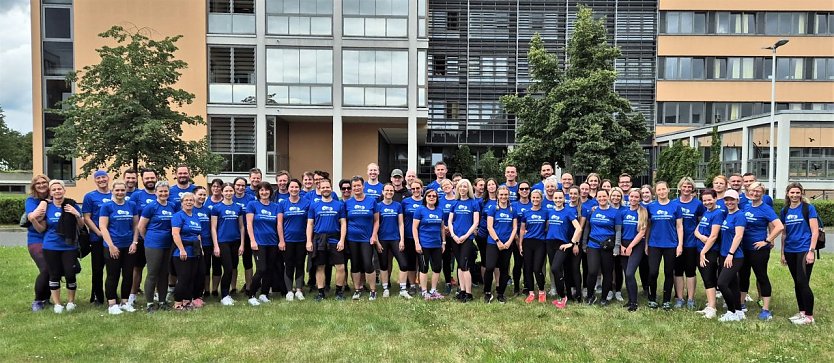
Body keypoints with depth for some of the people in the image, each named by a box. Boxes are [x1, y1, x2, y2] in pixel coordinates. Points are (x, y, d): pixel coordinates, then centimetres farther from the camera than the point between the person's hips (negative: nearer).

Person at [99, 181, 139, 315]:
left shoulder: (132, 205, 7)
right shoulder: (107, 206, -3)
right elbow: (103, 227, -7)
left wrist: (135, 242, 0)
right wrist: (111, 245, -13)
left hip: (129, 247, 4)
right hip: (113, 247, -3)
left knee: (128, 275, 8)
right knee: (113, 276, 3)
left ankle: (124, 302, 20)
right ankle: (112, 304, 11)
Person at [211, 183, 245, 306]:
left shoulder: (238, 207, 8)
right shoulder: (217, 207, -2)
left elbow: (241, 227, 11)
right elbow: (213, 228, -3)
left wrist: (242, 244, 5)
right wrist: (216, 246, -8)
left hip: (235, 242, 4)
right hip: (223, 242, -4)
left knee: (232, 269, 7)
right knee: (228, 269, -8)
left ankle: (227, 293, 20)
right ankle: (224, 296, 5)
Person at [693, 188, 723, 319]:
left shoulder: (717, 213, -11)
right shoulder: (705, 212, 14)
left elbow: (713, 236, -16)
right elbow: (696, 230, 12)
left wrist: (703, 252, -14)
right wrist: (701, 236, -11)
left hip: (710, 252, -8)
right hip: (700, 251, 8)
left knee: (709, 280, -8)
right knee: (706, 279, 12)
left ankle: (711, 309, -6)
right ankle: (709, 305, 19)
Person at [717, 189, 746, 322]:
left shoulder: (739, 215, -11)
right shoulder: (726, 215, 13)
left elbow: (738, 236, -18)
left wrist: (730, 254, -21)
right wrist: (724, 254, 15)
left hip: (735, 257, -8)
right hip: (725, 255, 8)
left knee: (722, 283, -13)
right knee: (732, 285, 14)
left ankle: (732, 312, 1)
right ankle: (739, 312, 23)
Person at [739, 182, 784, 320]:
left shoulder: (766, 209, -11)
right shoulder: (746, 206, 7)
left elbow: (779, 227, -21)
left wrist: (767, 241, -18)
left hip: (759, 250, -7)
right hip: (744, 248, 7)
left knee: (762, 277, 1)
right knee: (743, 275, 15)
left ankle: (766, 310, 9)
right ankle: (741, 304, 29)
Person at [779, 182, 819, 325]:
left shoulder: (808, 208, -4)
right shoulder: (785, 211, 10)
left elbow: (815, 231, -7)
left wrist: (811, 251, -14)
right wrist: (783, 253, 13)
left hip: (804, 250, -5)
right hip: (790, 252, 5)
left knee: (803, 283, -7)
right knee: (797, 283, 11)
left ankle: (809, 316, 3)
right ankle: (802, 312, 21)